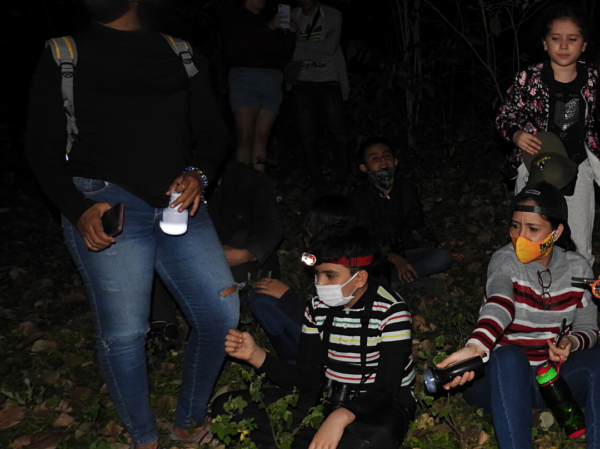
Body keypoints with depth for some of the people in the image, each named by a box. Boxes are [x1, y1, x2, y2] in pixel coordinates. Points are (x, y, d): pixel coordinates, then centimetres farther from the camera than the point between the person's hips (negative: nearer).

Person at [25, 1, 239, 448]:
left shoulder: (183, 55, 19)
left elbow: (212, 130, 16)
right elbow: (42, 145, 7)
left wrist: (199, 173, -6)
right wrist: (78, 209, -10)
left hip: (179, 205, 3)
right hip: (106, 206, -2)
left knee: (222, 313, -5)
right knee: (123, 330, -5)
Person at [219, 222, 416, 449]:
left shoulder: (391, 311, -17)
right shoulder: (318, 308, -1)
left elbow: (386, 390, -23)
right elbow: (308, 381, -1)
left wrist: (340, 417, -41)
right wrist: (255, 355, -15)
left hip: (381, 404, -5)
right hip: (329, 397, 5)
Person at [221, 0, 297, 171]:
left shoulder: (269, 21, 27)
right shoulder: (235, 16, 14)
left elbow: (285, 56, 21)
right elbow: (240, 39, -7)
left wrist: (290, 34, 5)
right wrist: (268, 27, -13)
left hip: (272, 80, 4)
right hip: (246, 76, -4)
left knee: (262, 138, -4)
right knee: (246, 138, -15)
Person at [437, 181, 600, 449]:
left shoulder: (577, 268, 0)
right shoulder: (505, 260, -12)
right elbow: (499, 304, -34)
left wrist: (571, 343, -18)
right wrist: (475, 347, -54)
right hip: (503, 377, -3)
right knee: (508, 356, -36)